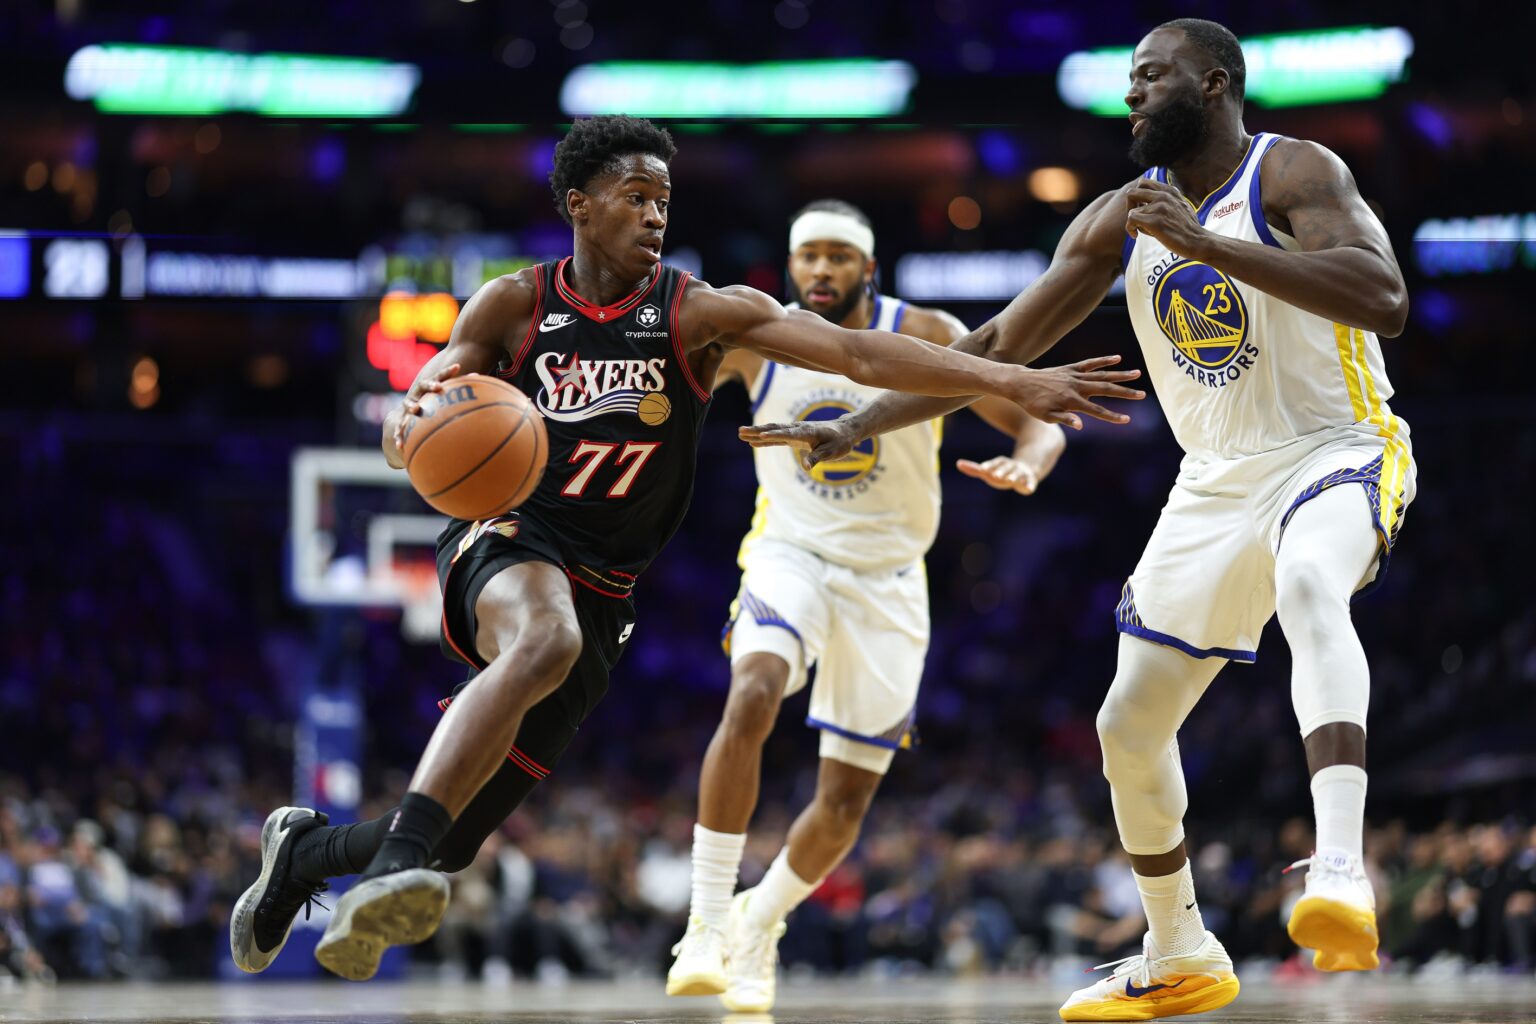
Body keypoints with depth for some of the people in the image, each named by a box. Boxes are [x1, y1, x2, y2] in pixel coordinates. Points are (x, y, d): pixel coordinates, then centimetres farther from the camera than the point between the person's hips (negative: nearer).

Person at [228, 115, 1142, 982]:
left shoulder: (699, 314, -2)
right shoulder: (515, 306, 1)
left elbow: (860, 352, -13)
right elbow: (413, 418, 6)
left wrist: (1014, 384, -24)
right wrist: (413, 426, -21)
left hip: (598, 597, 2)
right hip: (505, 543, -2)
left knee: (448, 848, 5)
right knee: (545, 638, -41)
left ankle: (306, 850, 37)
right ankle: (395, 863, -49)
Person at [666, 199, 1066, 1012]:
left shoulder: (926, 338, -10)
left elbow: (1039, 426, -10)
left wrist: (1025, 464, -33)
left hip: (886, 579, 1)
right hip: (790, 555, -1)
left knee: (844, 804, 3)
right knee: (751, 697, -33)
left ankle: (758, 921, 33)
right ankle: (706, 924, -27)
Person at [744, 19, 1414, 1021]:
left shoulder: (1293, 173, -12)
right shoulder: (1120, 219, 5)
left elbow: (1383, 301, -29)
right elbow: (998, 346, 10)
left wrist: (1204, 243, -31)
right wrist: (857, 426, 3)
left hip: (1338, 450, -7)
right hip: (1216, 482, 7)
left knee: (1309, 583, -42)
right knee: (1129, 725, 7)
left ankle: (1340, 874, -55)